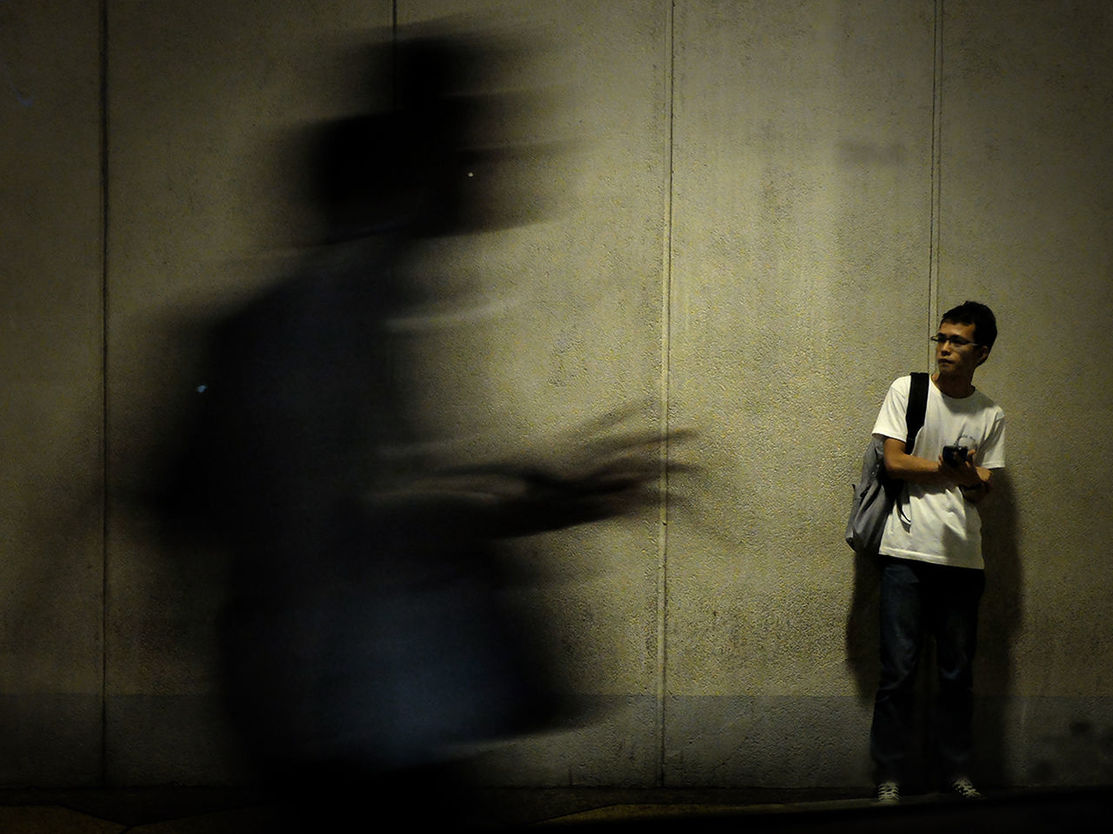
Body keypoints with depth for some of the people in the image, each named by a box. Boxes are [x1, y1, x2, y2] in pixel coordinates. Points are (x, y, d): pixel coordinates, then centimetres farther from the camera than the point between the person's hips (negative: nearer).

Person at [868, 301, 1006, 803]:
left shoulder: (991, 416, 11)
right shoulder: (907, 391, 4)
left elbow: (984, 490, 6)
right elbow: (894, 462, -4)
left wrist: (970, 475, -17)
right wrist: (957, 470, -6)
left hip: (962, 555, 3)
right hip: (907, 552, -3)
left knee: (958, 672, 7)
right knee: (898, 669, -4)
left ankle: (956, 770, 19)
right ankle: (889, 776, 4)